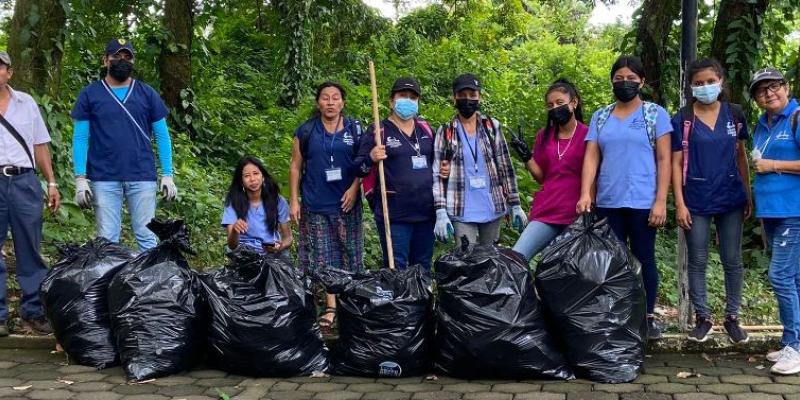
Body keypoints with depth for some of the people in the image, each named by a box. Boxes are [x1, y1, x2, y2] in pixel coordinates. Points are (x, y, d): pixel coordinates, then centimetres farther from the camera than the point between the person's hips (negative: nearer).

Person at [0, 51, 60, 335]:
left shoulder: (26, 102, 13)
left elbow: (40, 145, 15)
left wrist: (51, 183, 10)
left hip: (24, 181, 2)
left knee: (30, 250, 4)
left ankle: (33, 312, 10)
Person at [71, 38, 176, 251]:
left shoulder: (147, 94, 9)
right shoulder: (90, 94, 6)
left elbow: (162, 135, 9)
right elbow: (80, 138, 4)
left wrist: (167, 175, 2)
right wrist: (80, 178, -4)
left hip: (143, 177, 1)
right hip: (104, 179, 0)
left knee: (147, 237, 1)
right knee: (107, 239, 3)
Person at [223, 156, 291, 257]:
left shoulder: (278, 201, 0)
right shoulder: (233, 203, -4)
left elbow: (287, 237, 8)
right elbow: (232, 245, -11)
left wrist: (281, 246, -15)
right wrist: (234, 231, -33)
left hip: (274, 254, 0)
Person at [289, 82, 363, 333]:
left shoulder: (355, 130, 4)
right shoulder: (306, 131, 3)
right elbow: (295, 167, 5)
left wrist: (354, 188, -10)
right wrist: (294, 201, 0)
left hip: (346, 204, 0)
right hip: (315, 205, 0)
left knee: (349, 255, 4)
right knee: (322, 258, 2)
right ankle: (331, 307, 8)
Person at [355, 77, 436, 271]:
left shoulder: (426, 129, 13)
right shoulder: (378, 131, -2)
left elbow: (435, 161, 28)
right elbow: (359, 169, -4)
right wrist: (371, 158, -24)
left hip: (425, 211, 5)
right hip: (394, 214, -5)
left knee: (423, 268, 14)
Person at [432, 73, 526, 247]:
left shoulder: (492, 127, 7)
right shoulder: (446, 132, 1)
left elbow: (505, 167, 8)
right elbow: (437, 174, -2)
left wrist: (515, 205, 4)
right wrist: (441, 213, -12)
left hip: (492, 210, 2)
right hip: (462, 213, -2)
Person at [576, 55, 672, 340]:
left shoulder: (655, 114, 1)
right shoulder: (600, 117, 10)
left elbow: (664, 160, -3)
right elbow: (591, 158, 4)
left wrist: (661, 201, -10)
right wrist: (585, 193, -11)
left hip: (643, 201, -3)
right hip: (608, 202, 3)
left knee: (644, 260, 6)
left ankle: (648, 317, 18)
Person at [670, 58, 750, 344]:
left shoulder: (734, 114, 4)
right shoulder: (682, 119, -4)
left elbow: (741, 156, 11)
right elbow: (676, 164, -4)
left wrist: (748, 194, 7)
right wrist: (679, 204, -9)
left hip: (731, 199, 2)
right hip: (696, 201, -2)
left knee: (733, 261, 7)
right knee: (697, 262, 5)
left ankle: (732, 317, 19)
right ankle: (703, 318, 17)